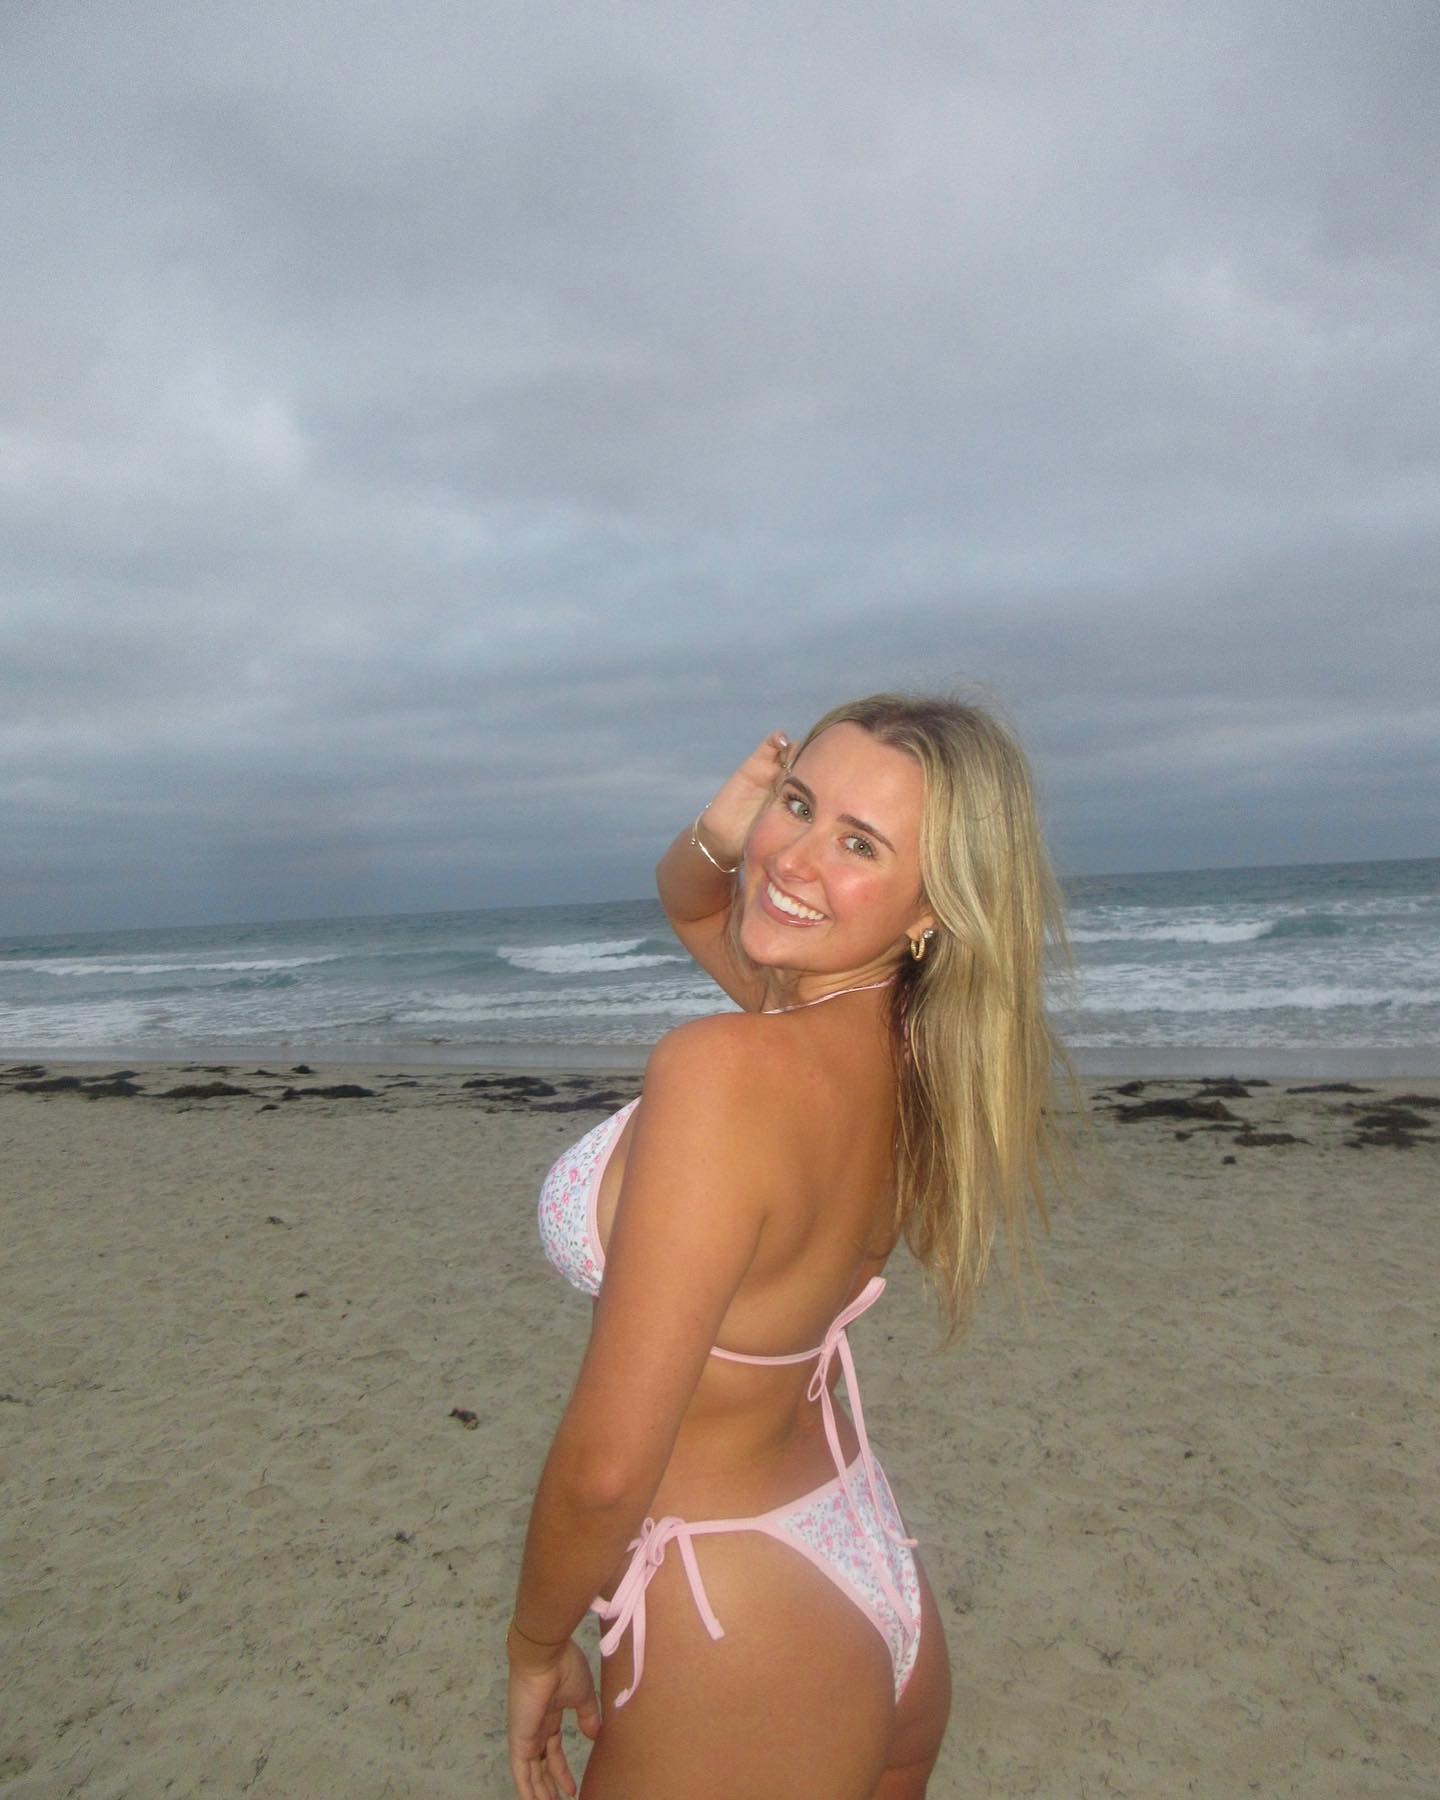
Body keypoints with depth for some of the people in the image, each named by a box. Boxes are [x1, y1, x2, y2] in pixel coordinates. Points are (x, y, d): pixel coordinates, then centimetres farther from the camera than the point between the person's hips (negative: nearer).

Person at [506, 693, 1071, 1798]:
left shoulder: (720, 1071, -31)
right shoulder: (905, 1044, -8)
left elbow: (606, 1468, -27)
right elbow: (687, 901, 11)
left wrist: (536, 1647, -8)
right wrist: (718, 836, -11)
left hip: (740, 1654, -7)